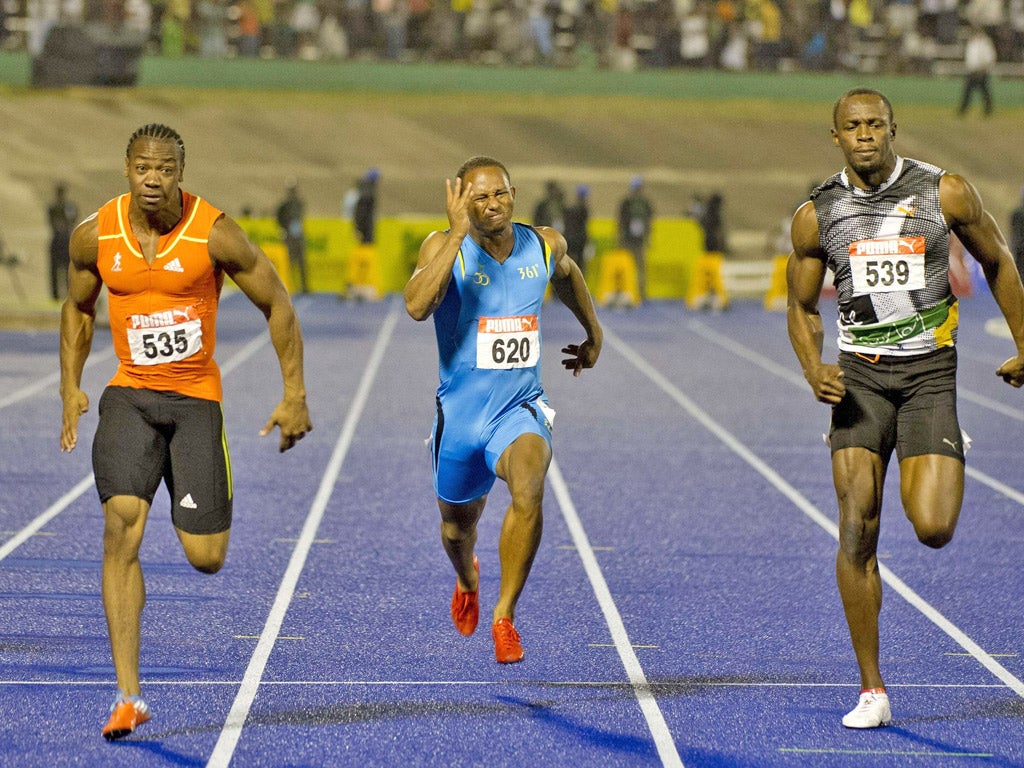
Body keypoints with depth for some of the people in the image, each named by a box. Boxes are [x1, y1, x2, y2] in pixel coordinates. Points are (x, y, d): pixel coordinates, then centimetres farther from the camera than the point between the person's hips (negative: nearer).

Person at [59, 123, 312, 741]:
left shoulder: (215, 234, -13)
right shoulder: (94, 237, -4)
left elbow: (277, 305, -3)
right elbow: (78, 308, 16)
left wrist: (295, 397, -2)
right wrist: (71, 389, 9)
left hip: (196, 397, -1)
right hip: (129, 394, 1)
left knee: (206, 559, -5)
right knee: (121, 528, -19)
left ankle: (201, 520, 38)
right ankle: (129, 698, -17)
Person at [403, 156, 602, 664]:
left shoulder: (545, 245, -4)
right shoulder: (444, 247, -14)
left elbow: (566, 276, 22)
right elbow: (417, 306, -34)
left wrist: (593, 334, 33)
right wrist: (458, 233, -35)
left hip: (520, 409, 0)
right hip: (460, 413, 0)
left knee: (528, 489, -32)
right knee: (458, 524, 20)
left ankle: (504, 617, -21)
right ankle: (467, 578, 58)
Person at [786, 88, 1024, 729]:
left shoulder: (946, 192, -3)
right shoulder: (816, 215, 2)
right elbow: (802, 307, 13)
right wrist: (813, 369, -6)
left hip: (930, 372, -1)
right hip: (860, 376, 1)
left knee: (933, 529, -14)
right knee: (857, 529, -10)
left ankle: (945, 458, 26)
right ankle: (872, 691, -1)